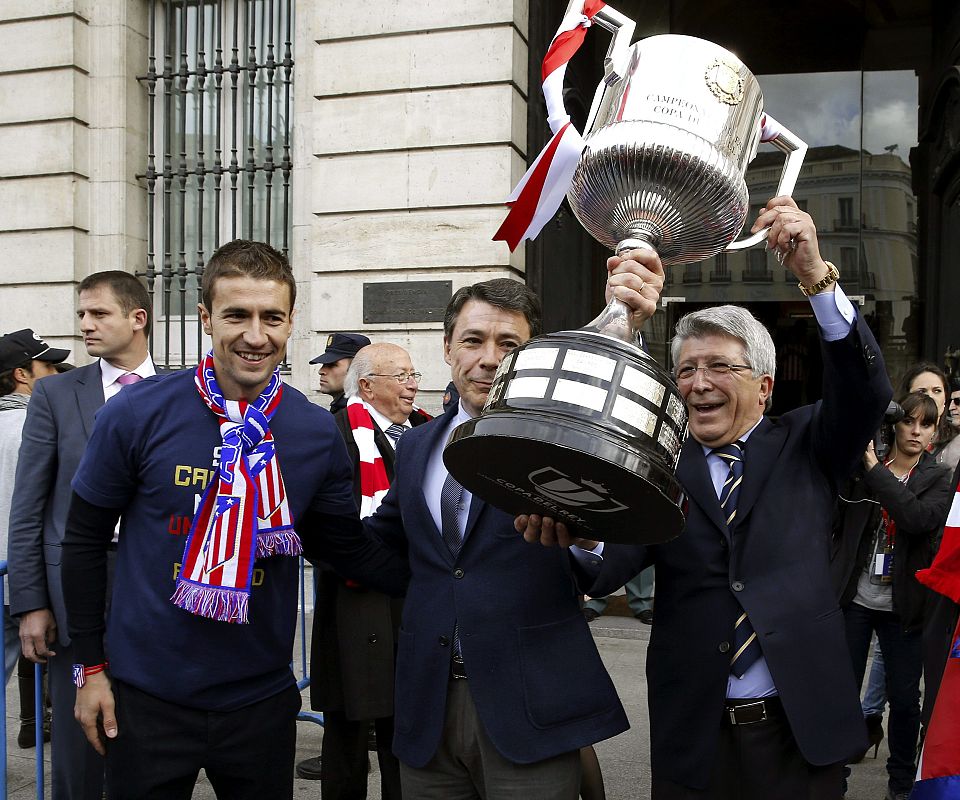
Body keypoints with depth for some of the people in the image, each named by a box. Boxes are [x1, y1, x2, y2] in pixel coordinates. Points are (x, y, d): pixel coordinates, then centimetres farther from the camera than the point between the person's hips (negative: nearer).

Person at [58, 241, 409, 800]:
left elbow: (347, 545, 5)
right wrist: (90, 666, 0)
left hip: (263, 696, 2)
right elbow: (85, 539, -2)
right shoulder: (138, 414, -11)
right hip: (146, 695, -1)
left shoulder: (319, 432, -6)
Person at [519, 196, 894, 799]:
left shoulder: (803, 447, 4)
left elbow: (866, 392, -14)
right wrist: (581, 534, -37)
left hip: (804, 733, 0)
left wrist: (816, 276, -27)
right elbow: (609, 568, -13)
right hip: (694, 739, 0)